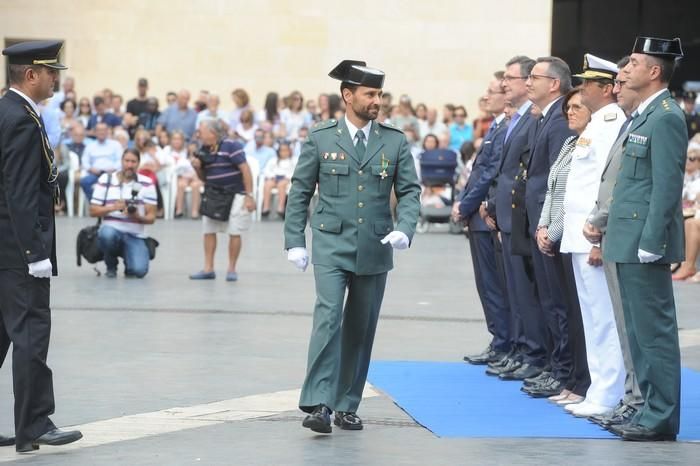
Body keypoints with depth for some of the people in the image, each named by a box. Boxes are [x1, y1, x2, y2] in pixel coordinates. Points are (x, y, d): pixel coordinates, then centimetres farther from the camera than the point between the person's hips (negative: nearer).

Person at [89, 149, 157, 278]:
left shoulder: (147, 183, 4)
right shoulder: (105, 180, 4)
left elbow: (151, 217, 2)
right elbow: (93, 211, 2)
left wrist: (138, 217, -20)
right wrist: (113, 207, -15)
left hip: (135, 236, 0)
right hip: (112, 229, 0)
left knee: (139, 271, -25)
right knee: (107, 234, -39)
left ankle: (130, 262, 16)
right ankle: (111, 266, -5)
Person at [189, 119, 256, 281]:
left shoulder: (231, 146, -13)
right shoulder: (205, 151, 8)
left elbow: (245, 170, -16)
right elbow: (204, 177, 17)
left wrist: (249, 196, -20)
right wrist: (198, 168, -5)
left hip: (234, 194, -7)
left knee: (234, 232, -1)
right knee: (208, 231, 3)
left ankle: (231, 270, 8)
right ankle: (208, 269, 9)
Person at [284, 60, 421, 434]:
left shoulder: (394, 142, 5)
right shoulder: (320, 138, 1)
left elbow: (410, 191, 5)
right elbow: (299, 192, 4)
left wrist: (404, 228, -13)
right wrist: (295, 241, -1)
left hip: (375, 249, 3)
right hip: (332, 246, -3)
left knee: (361, 329, 8)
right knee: (328, 318, -17)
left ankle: (347, 406, 18)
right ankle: (319, 405, -18)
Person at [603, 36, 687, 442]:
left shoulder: (666, 118, -14)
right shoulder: (644, 115, 16)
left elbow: (667, 186, -18)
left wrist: (650, 243, -20)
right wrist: (611, 228, 18)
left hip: (645, 242, -10)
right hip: (630, 241, 10)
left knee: (654, 330, -6)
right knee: (640, 330, 14)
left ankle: (662, 419, -1)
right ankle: (651, 409, 21)